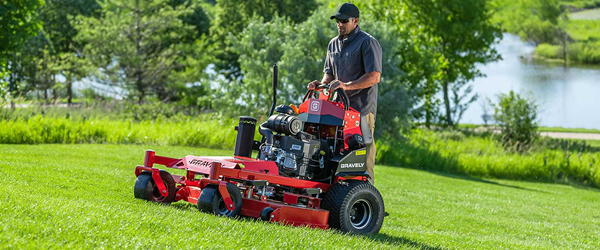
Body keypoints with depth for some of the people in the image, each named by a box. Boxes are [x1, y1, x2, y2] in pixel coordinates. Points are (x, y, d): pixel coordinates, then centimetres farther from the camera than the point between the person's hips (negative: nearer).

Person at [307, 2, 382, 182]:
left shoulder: (367, 43, -5)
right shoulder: (334, 44, 18)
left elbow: (374, 76, -14)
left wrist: (347, 85, -24)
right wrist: (322, 84, 2)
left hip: (362, 108, -7)